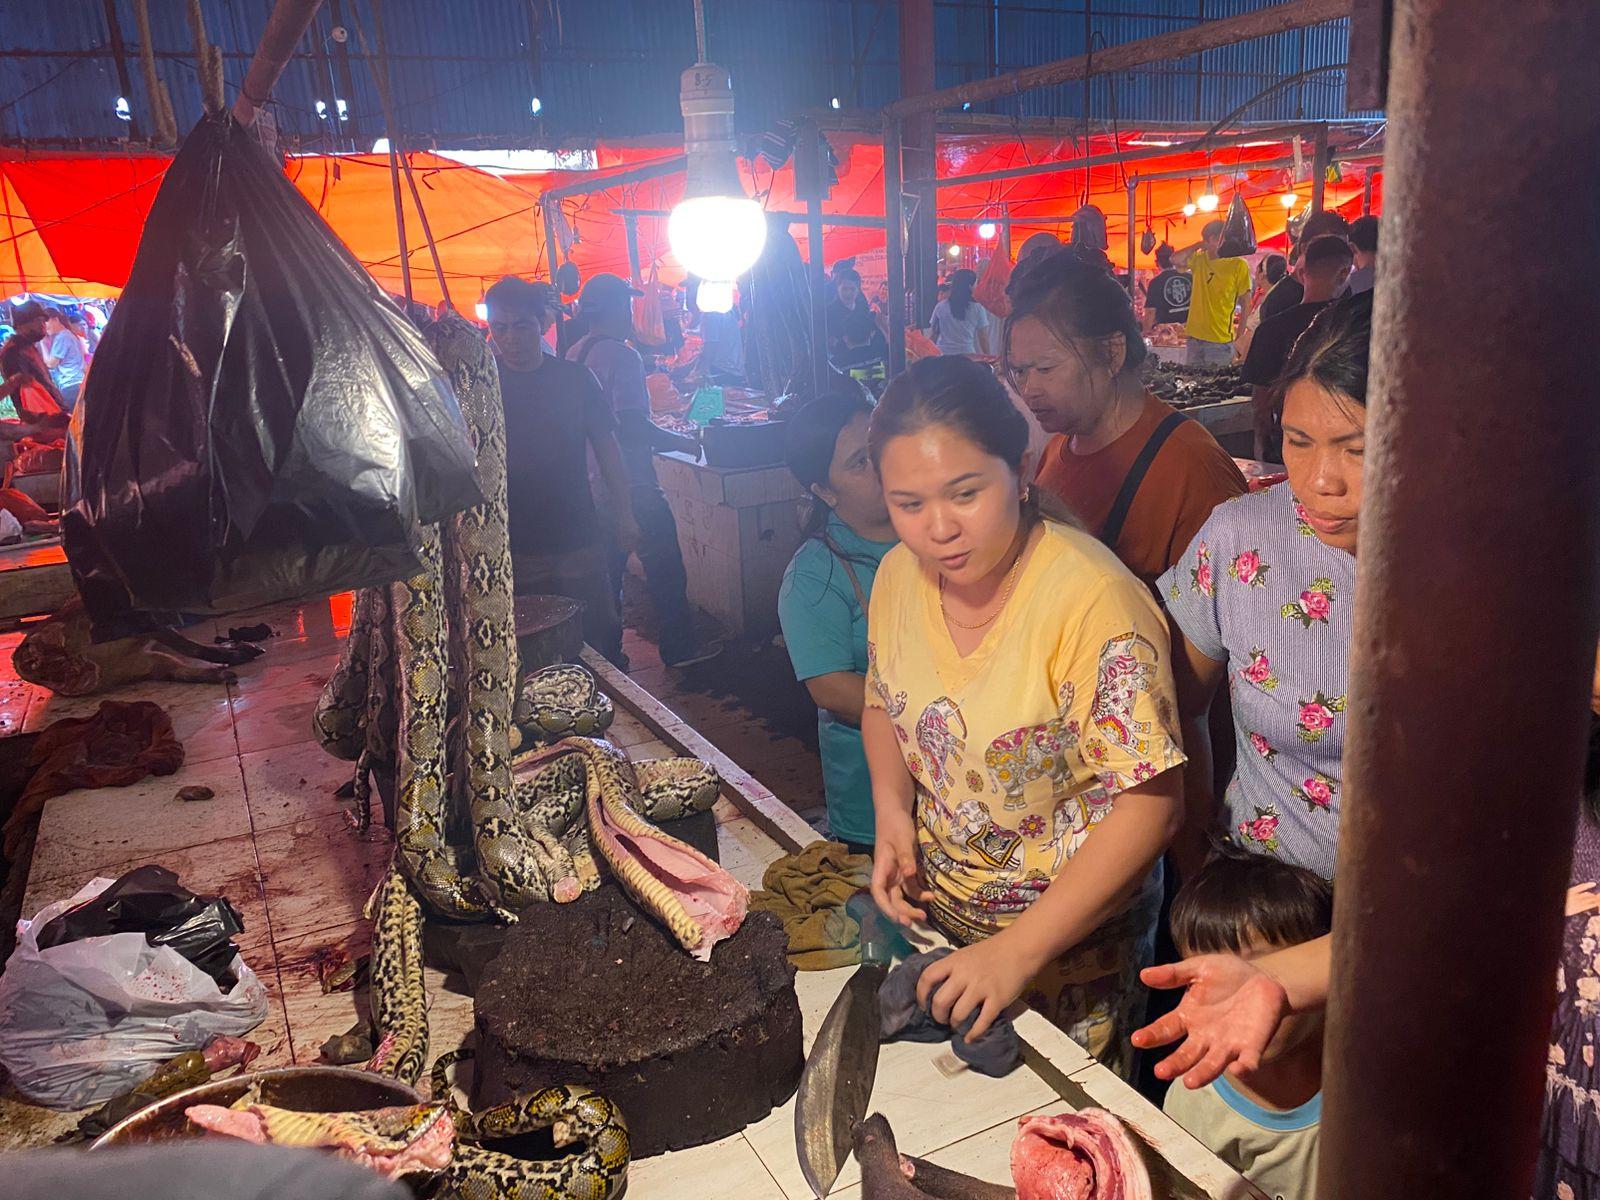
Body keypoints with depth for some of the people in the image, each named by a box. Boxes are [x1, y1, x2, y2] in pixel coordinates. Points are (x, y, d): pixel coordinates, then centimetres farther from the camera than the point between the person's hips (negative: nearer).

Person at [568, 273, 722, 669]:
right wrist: (681, 442, -11)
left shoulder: (574, 354, 9)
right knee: (663, 565, 2)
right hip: (630, 483, -8)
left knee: (608, 568, 16)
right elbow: (633, 423, -23)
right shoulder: (621, 355, -16)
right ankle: (679, 647, 10)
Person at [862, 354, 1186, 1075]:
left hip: (1069, 940, -5)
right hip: (936, 913, 6)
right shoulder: (900, 572, -8)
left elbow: (1151, 802, -26)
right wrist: (892, 810, -8)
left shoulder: (1091, 599, -28)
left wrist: (1019, 949, -30)